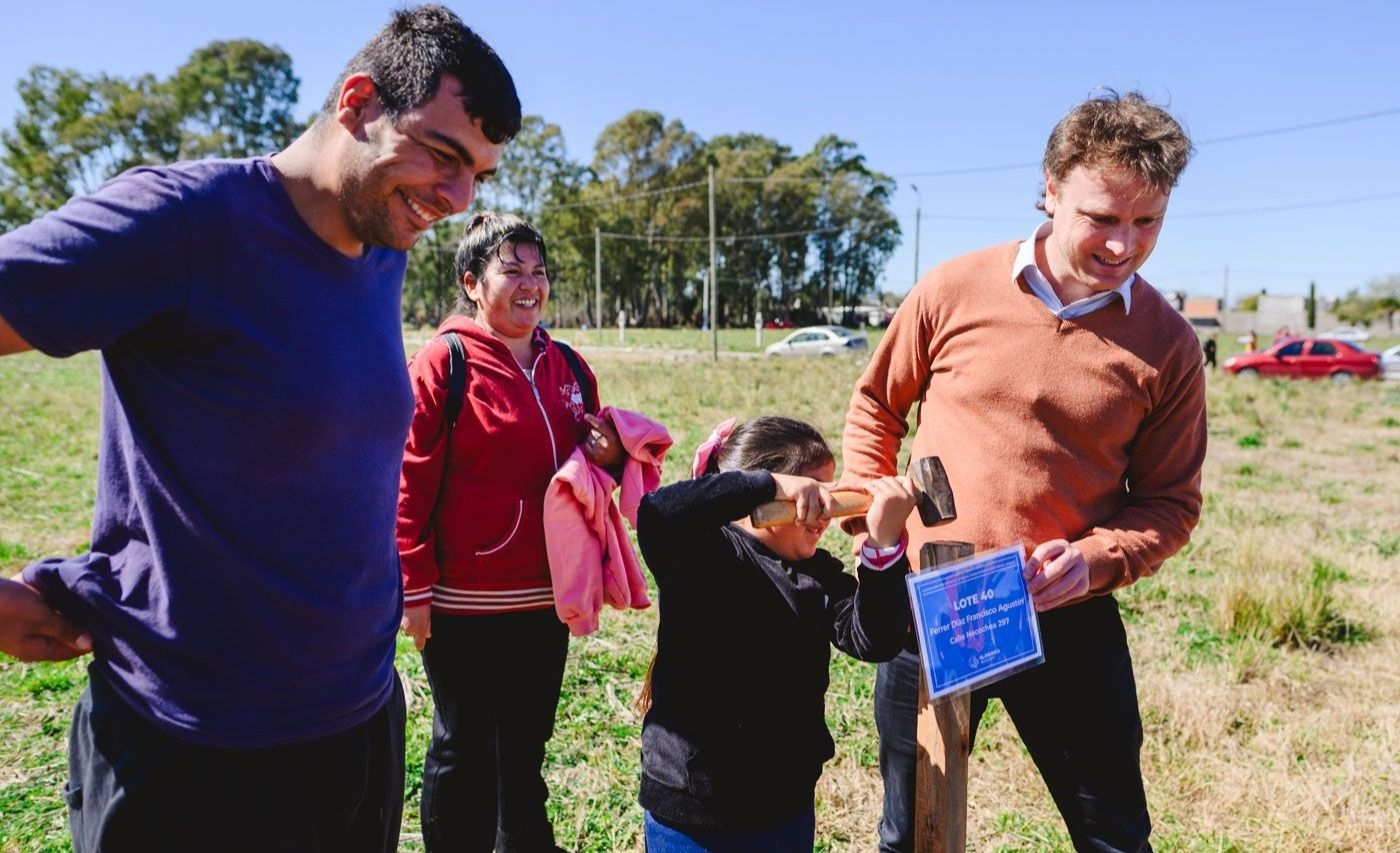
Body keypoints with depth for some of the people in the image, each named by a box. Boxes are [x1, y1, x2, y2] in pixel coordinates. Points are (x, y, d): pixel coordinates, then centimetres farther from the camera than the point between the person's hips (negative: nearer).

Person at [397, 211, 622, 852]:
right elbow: (409, 482, -13)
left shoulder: (567, 368, 7)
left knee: (525, 748, 21)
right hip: (465, 602, -5)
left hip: (546, 596, 6)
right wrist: (415, 588, -14)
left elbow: (590, 461, 17)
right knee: (464, 751, 12)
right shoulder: (444, 362, -11)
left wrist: (612, 455, -6)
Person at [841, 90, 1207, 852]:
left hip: (1070, 623, 0)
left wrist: (1093, 560, -18)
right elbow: (875, 407, 6)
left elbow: (1170, 502, 0)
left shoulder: (1167, 344, -6)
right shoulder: (953, 291, -7)